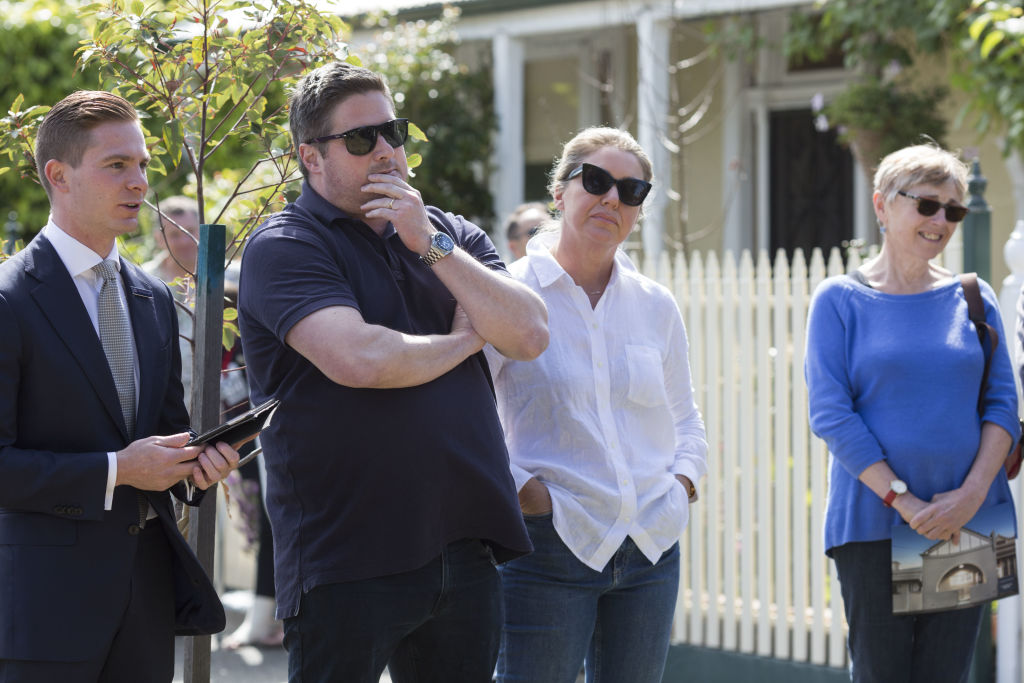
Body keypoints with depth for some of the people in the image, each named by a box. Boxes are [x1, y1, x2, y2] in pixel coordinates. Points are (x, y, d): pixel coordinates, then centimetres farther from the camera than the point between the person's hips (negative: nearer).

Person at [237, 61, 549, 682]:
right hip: (348, 560, -5)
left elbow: (530, 334, 0)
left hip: (465, 551, 6)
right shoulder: (284, 247, -5)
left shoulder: (453, 236, 15)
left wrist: (433, 245, -7)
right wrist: (464, 341, -3)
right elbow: (360, 359, -21)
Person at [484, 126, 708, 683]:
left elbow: (685, 418, 24)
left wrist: (685, 478, 7)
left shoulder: (655, 306, 11)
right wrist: (521, 487, -12)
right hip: (548, 541, -5)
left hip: (651, 547, 5)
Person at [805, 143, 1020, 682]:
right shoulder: (840, 300, 0)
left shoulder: (972, 298, 9)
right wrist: (901, 499, -14)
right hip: (873, 522, -2)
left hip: (965, 523, 3)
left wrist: (973, 493, -10)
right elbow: (830, 413, -7)